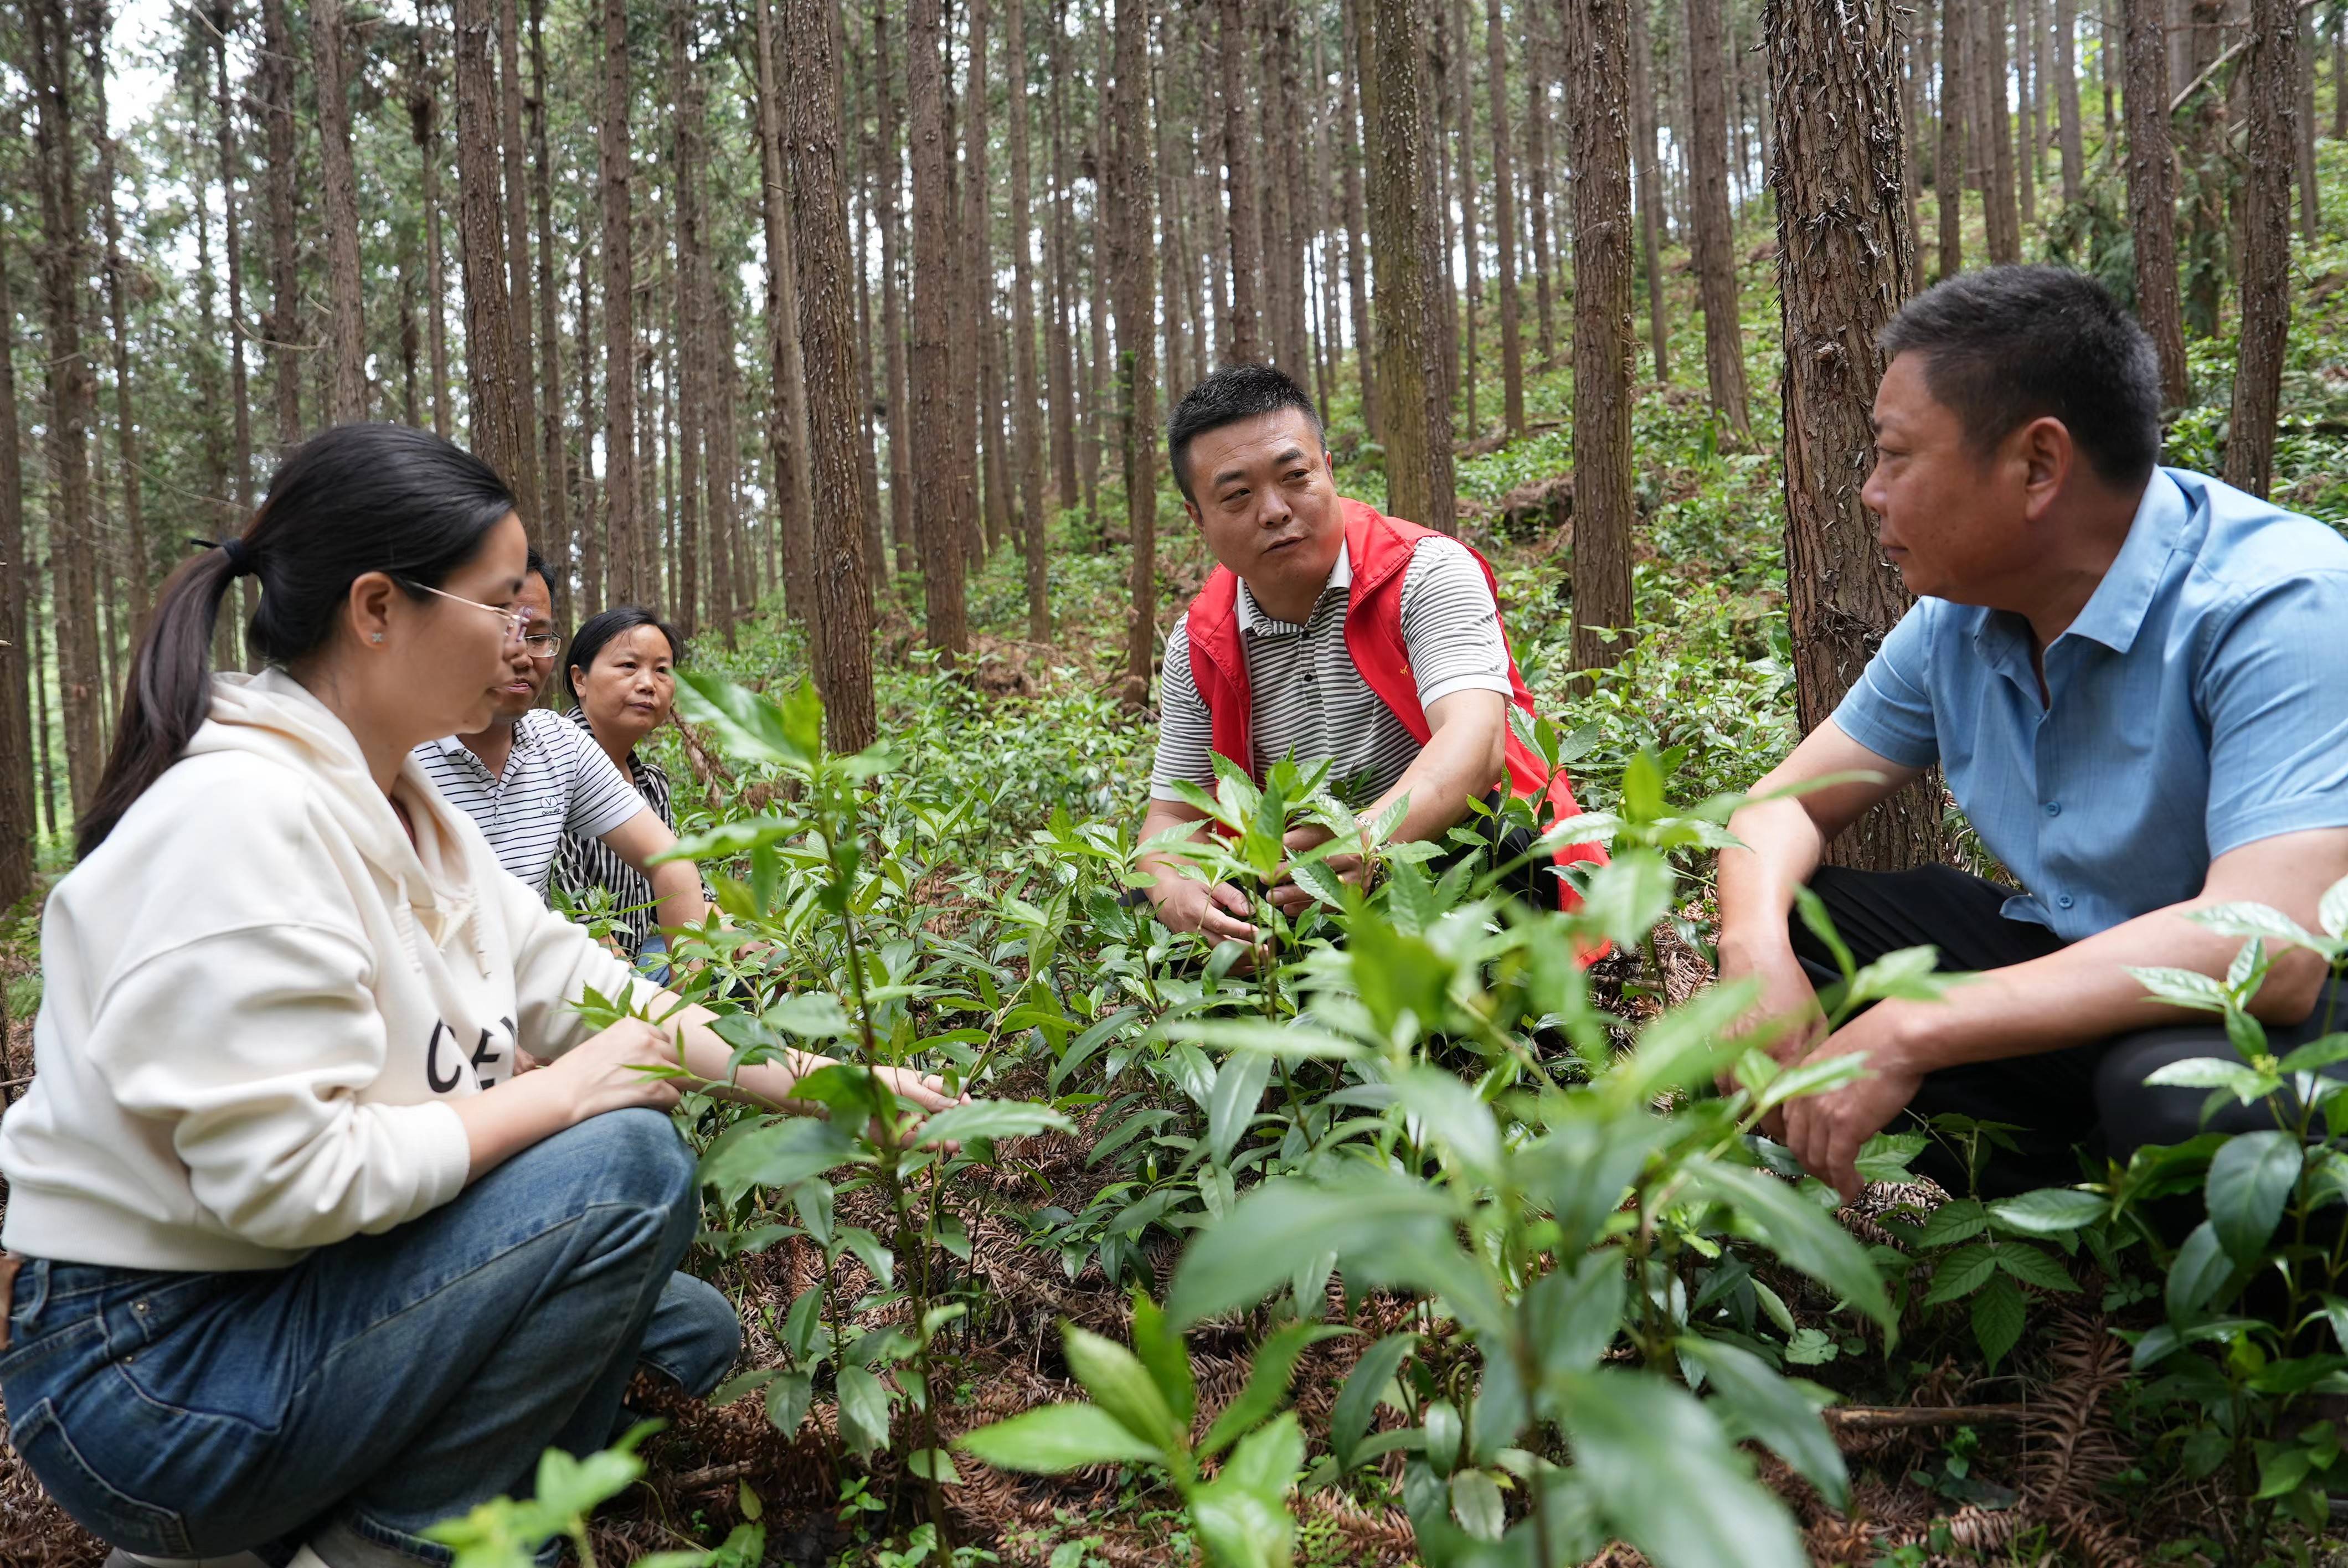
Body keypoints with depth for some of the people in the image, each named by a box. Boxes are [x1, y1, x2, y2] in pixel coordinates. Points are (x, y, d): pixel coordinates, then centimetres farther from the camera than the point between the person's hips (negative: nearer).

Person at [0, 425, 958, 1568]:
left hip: (292, 1296, 9)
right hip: (147, 1375, -9)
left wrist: (826, 1083, 3)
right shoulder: (245, 816, -25)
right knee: (629, 1162, -21)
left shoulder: (401, 810, 6)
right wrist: (559, 1095, -19)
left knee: (688, 1333, 12)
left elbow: (581, 982, 8)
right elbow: (284, 1174, -29)